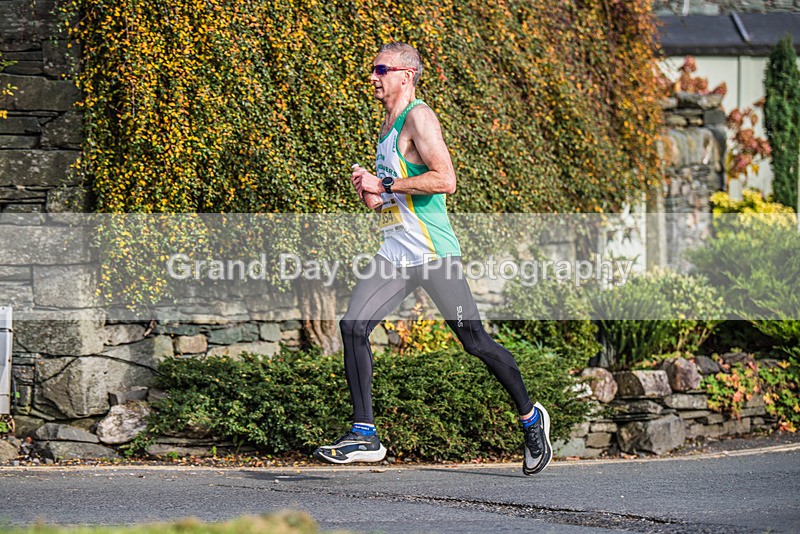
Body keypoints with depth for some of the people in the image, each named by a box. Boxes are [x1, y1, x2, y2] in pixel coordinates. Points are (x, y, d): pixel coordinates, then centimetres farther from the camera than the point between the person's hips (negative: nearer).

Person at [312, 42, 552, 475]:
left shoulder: (418, 117, -9)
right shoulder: (388, 127, 19)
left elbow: (445, 180, -22)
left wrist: (384, 185, -17)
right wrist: (368, 191, 6)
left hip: (432, 252, -9)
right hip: (395, 253, 9)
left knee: (474, 341, -2)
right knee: (353, 326, -5)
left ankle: (530, 418, 16)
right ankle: (364, 435, -3)